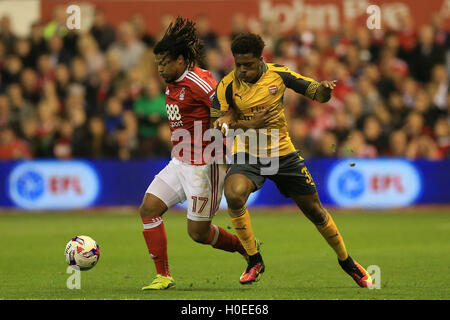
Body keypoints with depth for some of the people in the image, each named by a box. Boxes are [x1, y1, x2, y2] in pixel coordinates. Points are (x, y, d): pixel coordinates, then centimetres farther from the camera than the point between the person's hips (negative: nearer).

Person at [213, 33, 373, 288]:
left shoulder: (278, 75, -9)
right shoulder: (228, 86, -12)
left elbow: (318, 95, -4)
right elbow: (221, 121, -7)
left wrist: (324, 89, -28)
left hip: (283, 153, 1)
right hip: (248, 154, -1)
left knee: (314, 210, 8)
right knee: (233, 194, -31)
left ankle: (346, 261, 31)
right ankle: (254, 261, -13)